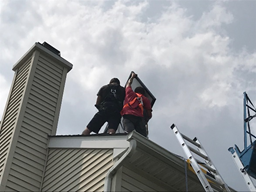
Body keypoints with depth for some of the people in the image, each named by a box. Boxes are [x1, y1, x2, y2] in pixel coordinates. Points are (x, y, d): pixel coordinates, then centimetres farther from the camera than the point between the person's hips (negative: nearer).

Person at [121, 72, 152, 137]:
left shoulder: (130, 93, 29)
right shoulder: (146, 99, 25)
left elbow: (128, 84, 51)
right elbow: (149, 114, 15)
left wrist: (132, 77, 69)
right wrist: (145, 121, 32)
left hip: (127, 116, 0)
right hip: (139, 117, 0)